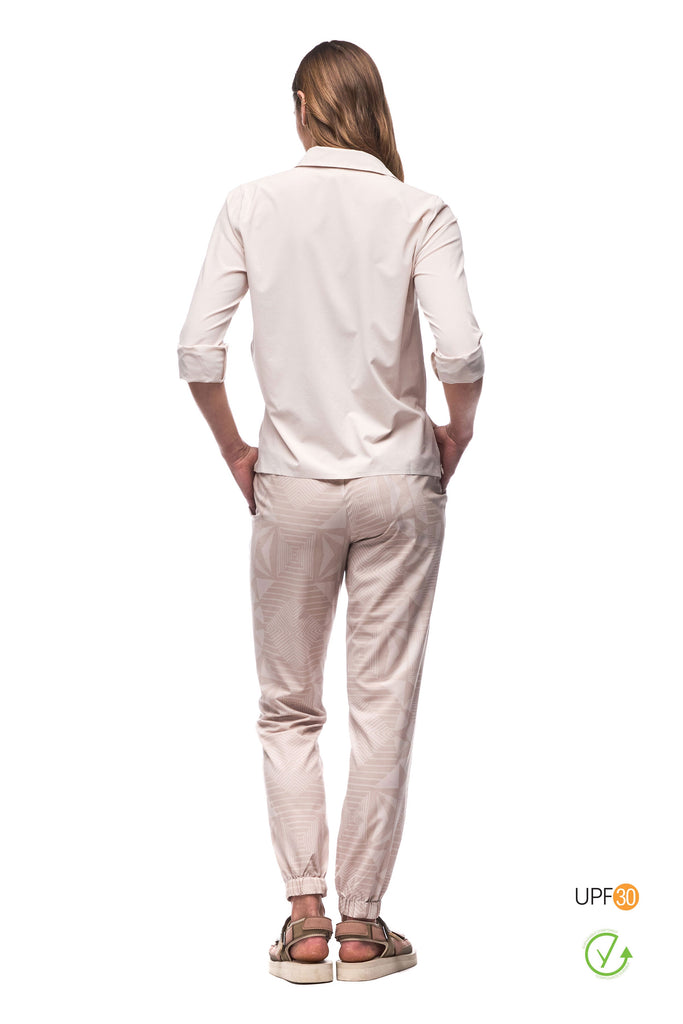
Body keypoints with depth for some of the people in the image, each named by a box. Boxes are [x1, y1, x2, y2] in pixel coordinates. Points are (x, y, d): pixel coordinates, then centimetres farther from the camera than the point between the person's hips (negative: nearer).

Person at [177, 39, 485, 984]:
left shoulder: (253, 205, -2)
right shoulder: (419, 212, -5)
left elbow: (198, 350, -8)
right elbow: (460, 349, -16)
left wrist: (235, 452, 6)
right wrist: (457, 432, 3)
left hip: (292, 483, 1)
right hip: (399, 483, 0)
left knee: (289, 705, 14)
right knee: (384, 705, 7)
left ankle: (305, 917, 11)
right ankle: (362, 923, 14)